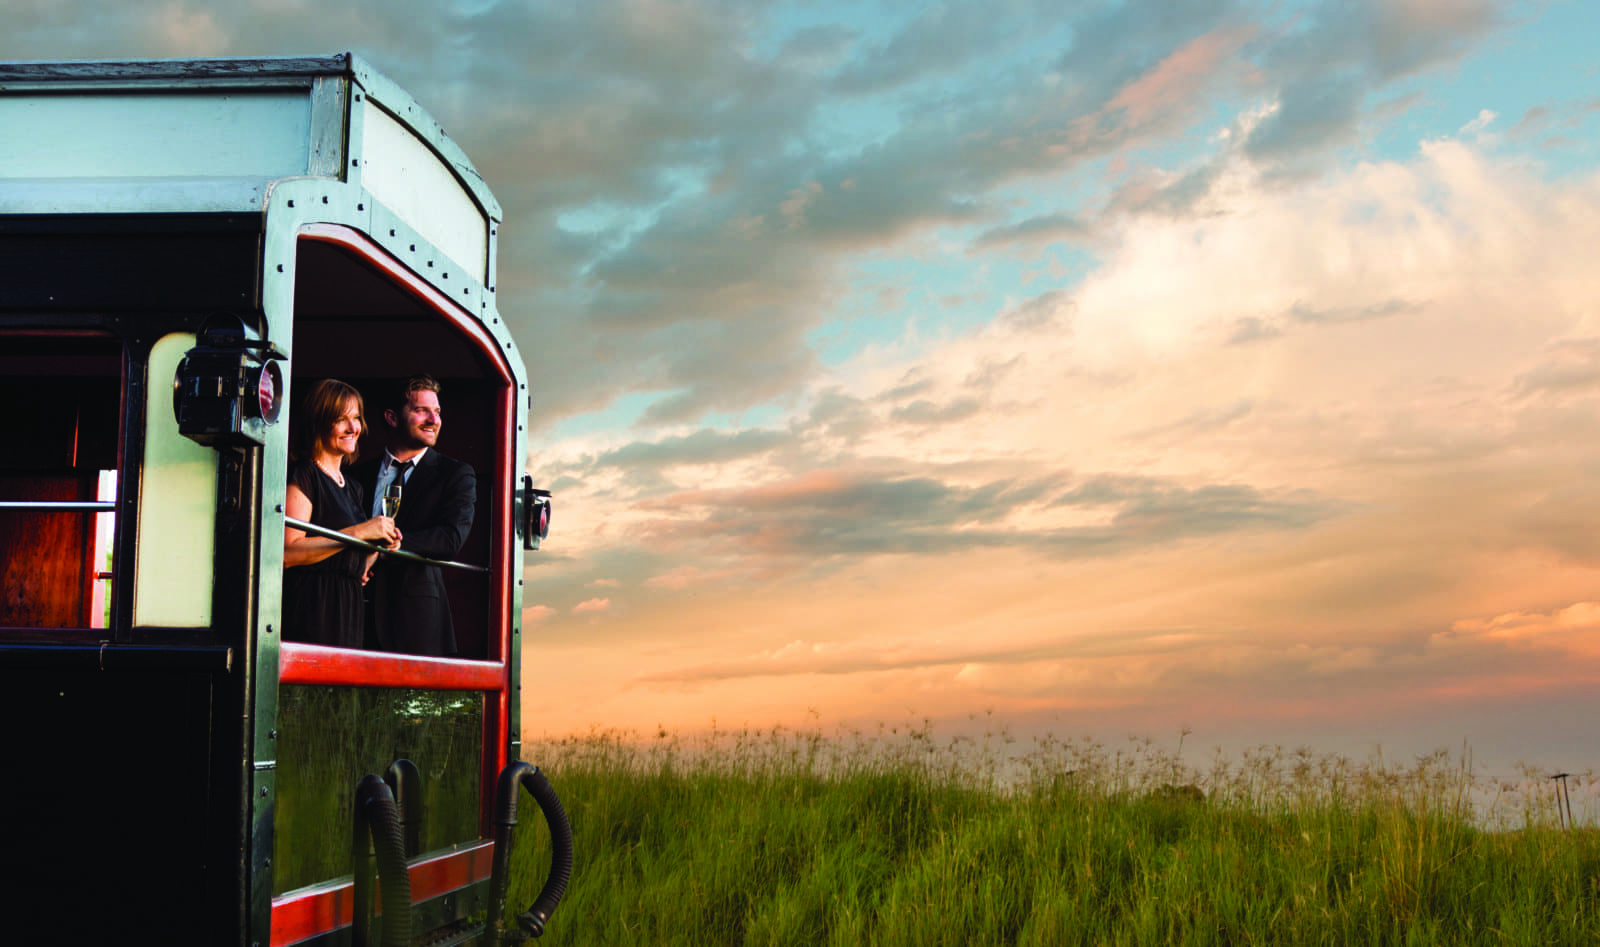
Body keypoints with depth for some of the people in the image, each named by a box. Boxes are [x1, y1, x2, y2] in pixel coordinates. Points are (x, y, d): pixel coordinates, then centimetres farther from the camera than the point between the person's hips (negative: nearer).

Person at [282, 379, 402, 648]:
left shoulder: (352, 486, 19)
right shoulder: (303, 475, -5)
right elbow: (288, 552, -17)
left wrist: (381, 544, 7)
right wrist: (359, 532, -16)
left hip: (348, 611, 8)